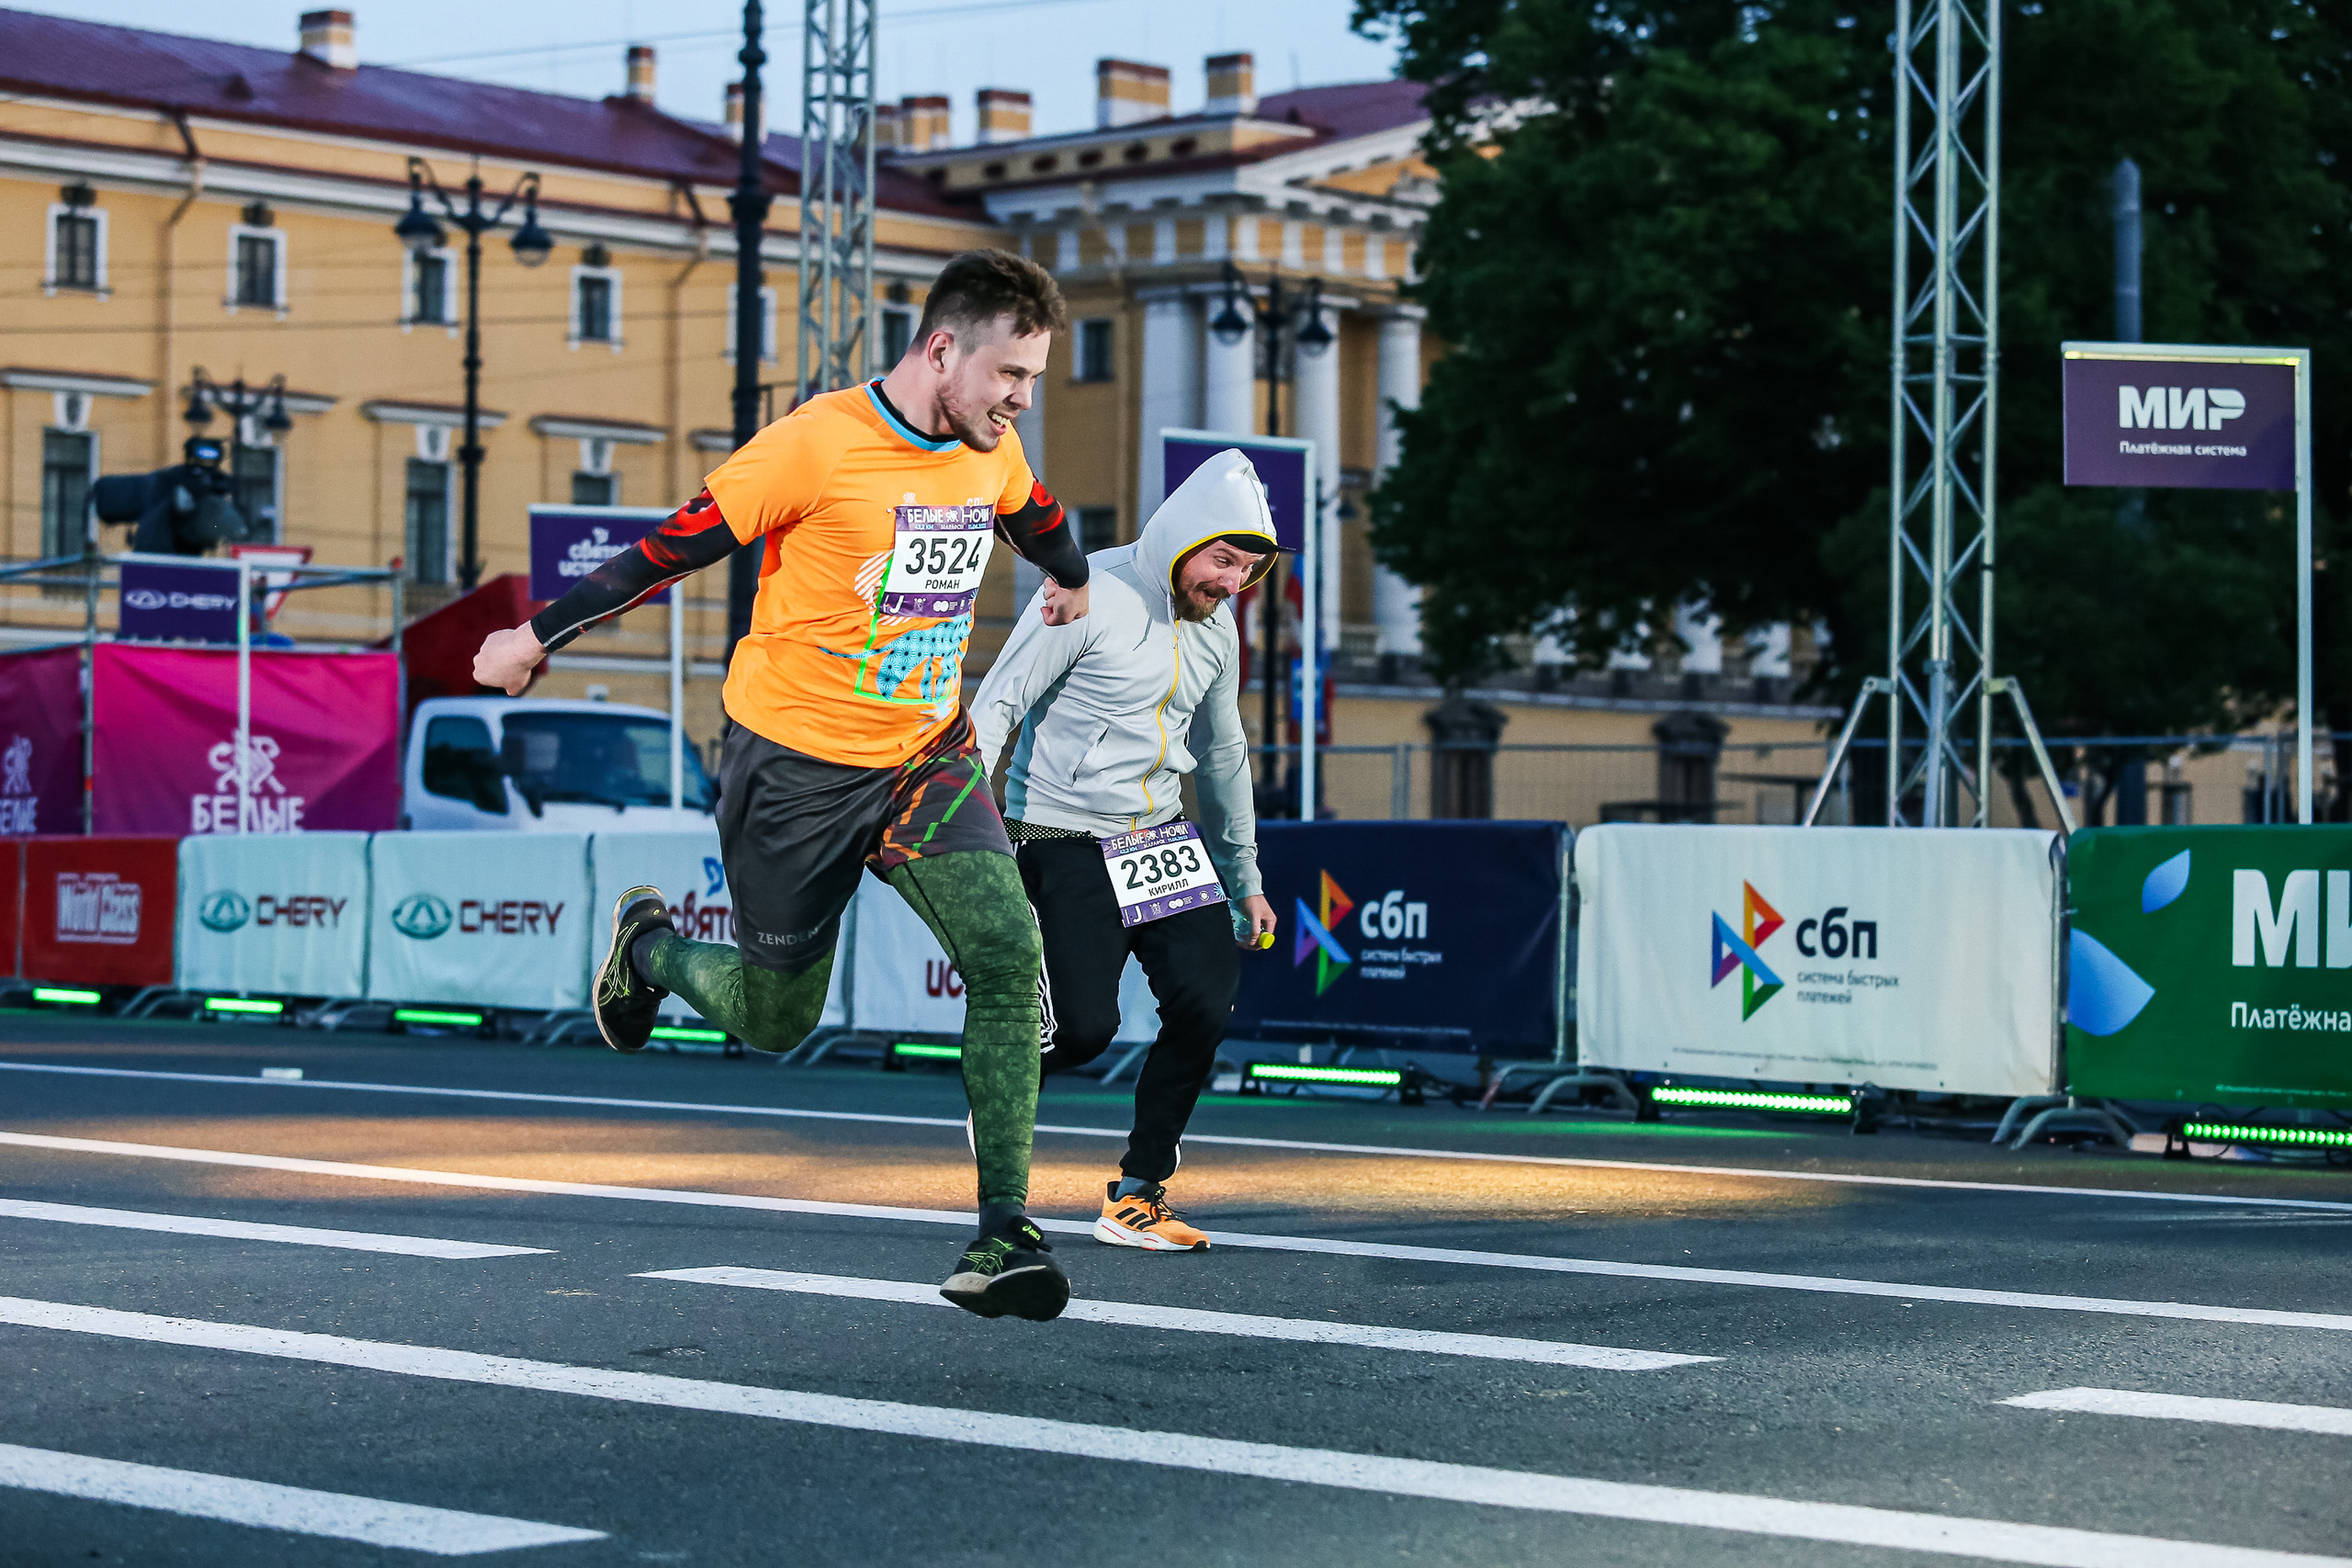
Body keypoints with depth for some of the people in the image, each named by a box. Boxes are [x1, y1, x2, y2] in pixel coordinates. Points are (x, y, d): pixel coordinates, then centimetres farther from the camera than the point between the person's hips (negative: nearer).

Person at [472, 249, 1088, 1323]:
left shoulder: (990, 455, 1)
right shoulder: (818, 443, -19)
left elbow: (1033, 517, 26)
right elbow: (678, 546, -12)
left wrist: (1072, 583, 46)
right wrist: (540, 634, -7)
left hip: (927, 753, 5)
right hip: (795, 760, -5)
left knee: (1007, 953, -18)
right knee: (774, 1020, 7)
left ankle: (1004, 1230, -15)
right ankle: (646, 945, 41)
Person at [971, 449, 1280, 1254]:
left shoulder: (1216, 625, 7)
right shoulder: (1090, 595, -15)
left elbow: (1223, 752, 20)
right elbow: (995, 707, -15)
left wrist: (1245, 879, 24)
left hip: (1161, 837, 6)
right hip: (1062, 838, -6)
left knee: (1207, 999, -10)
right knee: (1083, 1029, -14)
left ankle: (1136, 1196, 3)